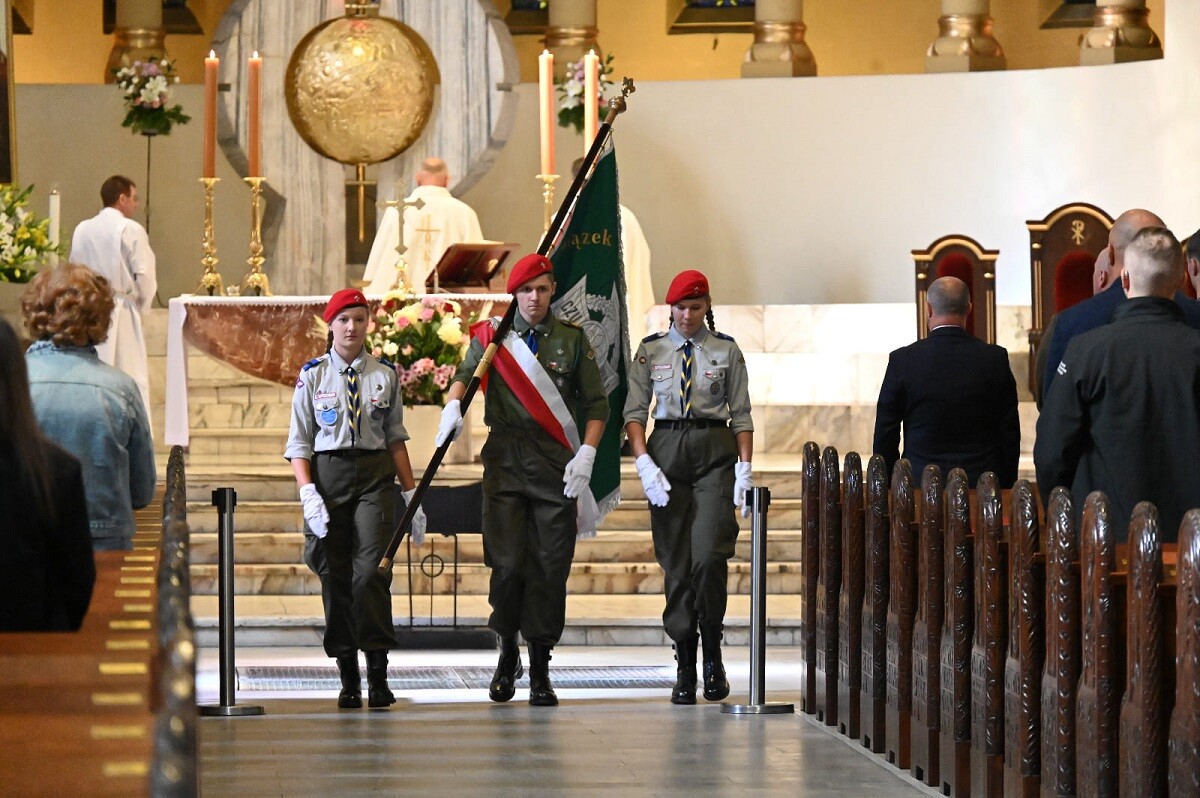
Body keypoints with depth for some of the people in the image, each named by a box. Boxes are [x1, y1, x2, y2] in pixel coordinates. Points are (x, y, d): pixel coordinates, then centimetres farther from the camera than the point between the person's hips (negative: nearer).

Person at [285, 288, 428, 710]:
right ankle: (348, 678, 9)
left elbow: (396, 437, 12)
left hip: (375, 475, 0)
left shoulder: (385, 376, 8)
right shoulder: (312, 377, 4)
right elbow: (299, 442, 4)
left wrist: (411, 493, 9)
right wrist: (308, 492, -9)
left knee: (370, 571, -12)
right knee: (335, 575, 2)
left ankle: (378, 675, -8)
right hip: (328, 473, 0)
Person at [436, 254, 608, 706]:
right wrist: (454, 404, -27)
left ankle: (540, 669, 7)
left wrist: (585, 456, -4)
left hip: (557, 464, 0)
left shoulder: (572, 339, 9)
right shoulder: (492, 336, 9)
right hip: (505, 460, 0)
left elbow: (596, 405, 9)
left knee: (550, 567, -1)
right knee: (507, 563, -6)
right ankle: (507, 654, 16)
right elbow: (466, 374, -5)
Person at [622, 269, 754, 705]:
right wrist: (644, 463, -8)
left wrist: (745, 469, -4)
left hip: (715, 455, -1)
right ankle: (684, 669, 6)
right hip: (666, 450, 1)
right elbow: (634, 412, 5)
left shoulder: (726, 351, 6)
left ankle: (713, 652, 3)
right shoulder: (651, 351, 7)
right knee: (675, 563, 2)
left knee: (709, 556, -16)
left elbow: (742, 415, 5)